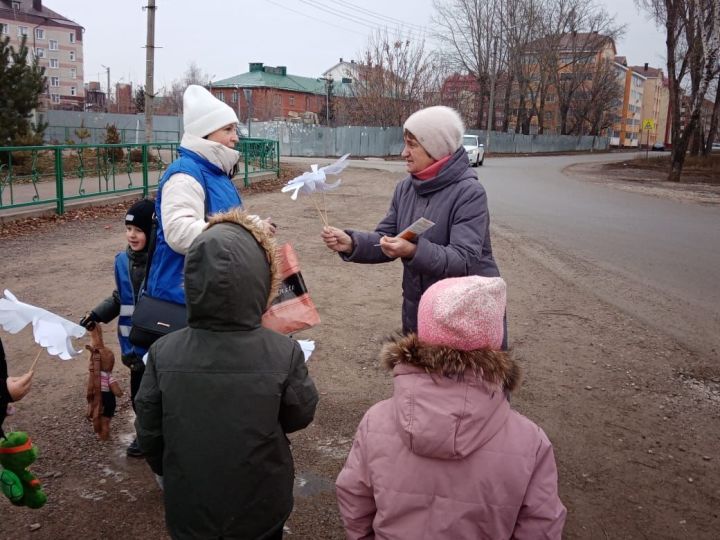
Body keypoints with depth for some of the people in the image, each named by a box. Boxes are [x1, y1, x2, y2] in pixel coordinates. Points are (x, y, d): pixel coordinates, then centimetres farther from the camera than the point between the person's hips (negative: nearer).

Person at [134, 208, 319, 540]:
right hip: (259, 509, -1)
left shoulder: (163, 354, -20)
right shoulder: (284, 354, -25)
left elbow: (149, 433, -7)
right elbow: (300, 416, -8)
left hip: (189, 511, 1)